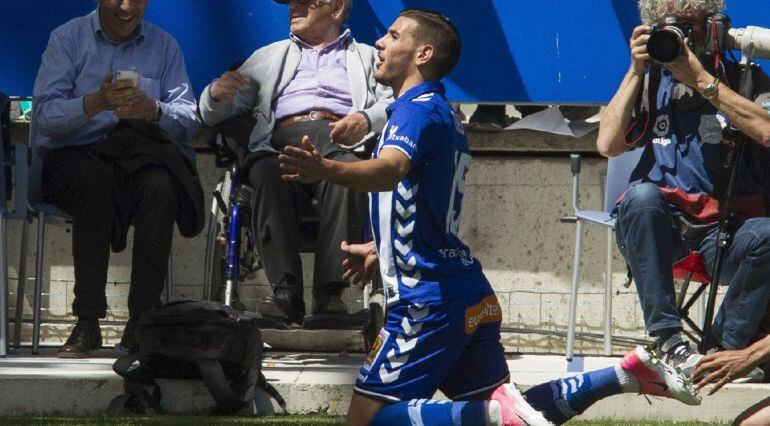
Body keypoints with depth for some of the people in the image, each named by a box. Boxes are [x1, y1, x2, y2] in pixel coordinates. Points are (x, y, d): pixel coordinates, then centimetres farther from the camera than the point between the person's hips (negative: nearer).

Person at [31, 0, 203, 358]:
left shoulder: (164, 46, 13)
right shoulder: (68, 39, 6)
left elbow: (190, 120, 2)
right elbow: (45, 114, -7)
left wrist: (153, 110, -20)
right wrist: (96, 102, -25)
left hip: (140, 156, 2)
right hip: (73, 155, -2)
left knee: (161, 187, -33)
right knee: (95, 182, -37)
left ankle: (141, 322, -32)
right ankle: (87, 322, -35)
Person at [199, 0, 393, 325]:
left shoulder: (367, 57, 30)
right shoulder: (270, 57, 35)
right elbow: (213, 115, 27)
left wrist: (367, 119, -11)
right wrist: (217, 92, 2)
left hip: (341, 143, -1)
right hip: (282, 144, 1)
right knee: (268, 175, -37)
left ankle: (330, 292, -42)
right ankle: (285, 291, -43)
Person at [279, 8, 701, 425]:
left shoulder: (417, 109, -13)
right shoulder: (444, 114, 18)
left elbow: (391, 169, -35)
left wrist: (326, 170, -53)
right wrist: (378, 249, 45)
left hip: (429, 299, -9)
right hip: (473, 297, 9)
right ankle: (631, 371, 14)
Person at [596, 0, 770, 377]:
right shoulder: (650, 84, 17)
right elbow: (608, 144, 2)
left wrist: (701, 80, -11)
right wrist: (635, 72, 0)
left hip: (723, 232, -1)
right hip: (661, 228, 2)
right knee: (642, 195, -34)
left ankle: (725, 347, -19)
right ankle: (667, 337, -33)